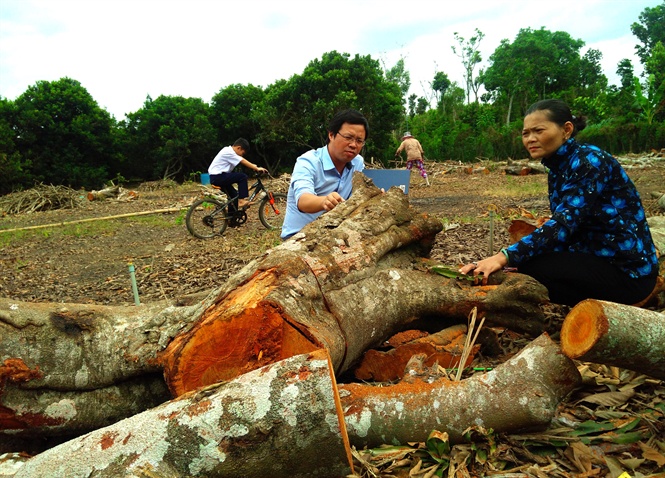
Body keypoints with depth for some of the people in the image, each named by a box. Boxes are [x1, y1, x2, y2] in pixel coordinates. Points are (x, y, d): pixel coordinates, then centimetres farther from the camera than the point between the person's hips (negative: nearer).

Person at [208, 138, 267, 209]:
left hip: (216, 177, 11)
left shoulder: (229, 151, 15)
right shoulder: (228, 152, -15)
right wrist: (257, 169, -22)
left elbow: (243, 161, 13)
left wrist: (255, 167, 4)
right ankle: (242, 200, -15)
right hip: (217, 177, -11)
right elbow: (244, 162, -20)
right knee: (242, 177, -17)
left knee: (235, 196, 16)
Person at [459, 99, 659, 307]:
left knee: (525, 267, -22)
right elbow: (560, 225, 3)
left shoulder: (589, 161, -16)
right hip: (596, 258, 9)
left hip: (627, 270, -9)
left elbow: (564, 223, -28)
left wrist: (505, 257, -39)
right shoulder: (557, 171, 9)